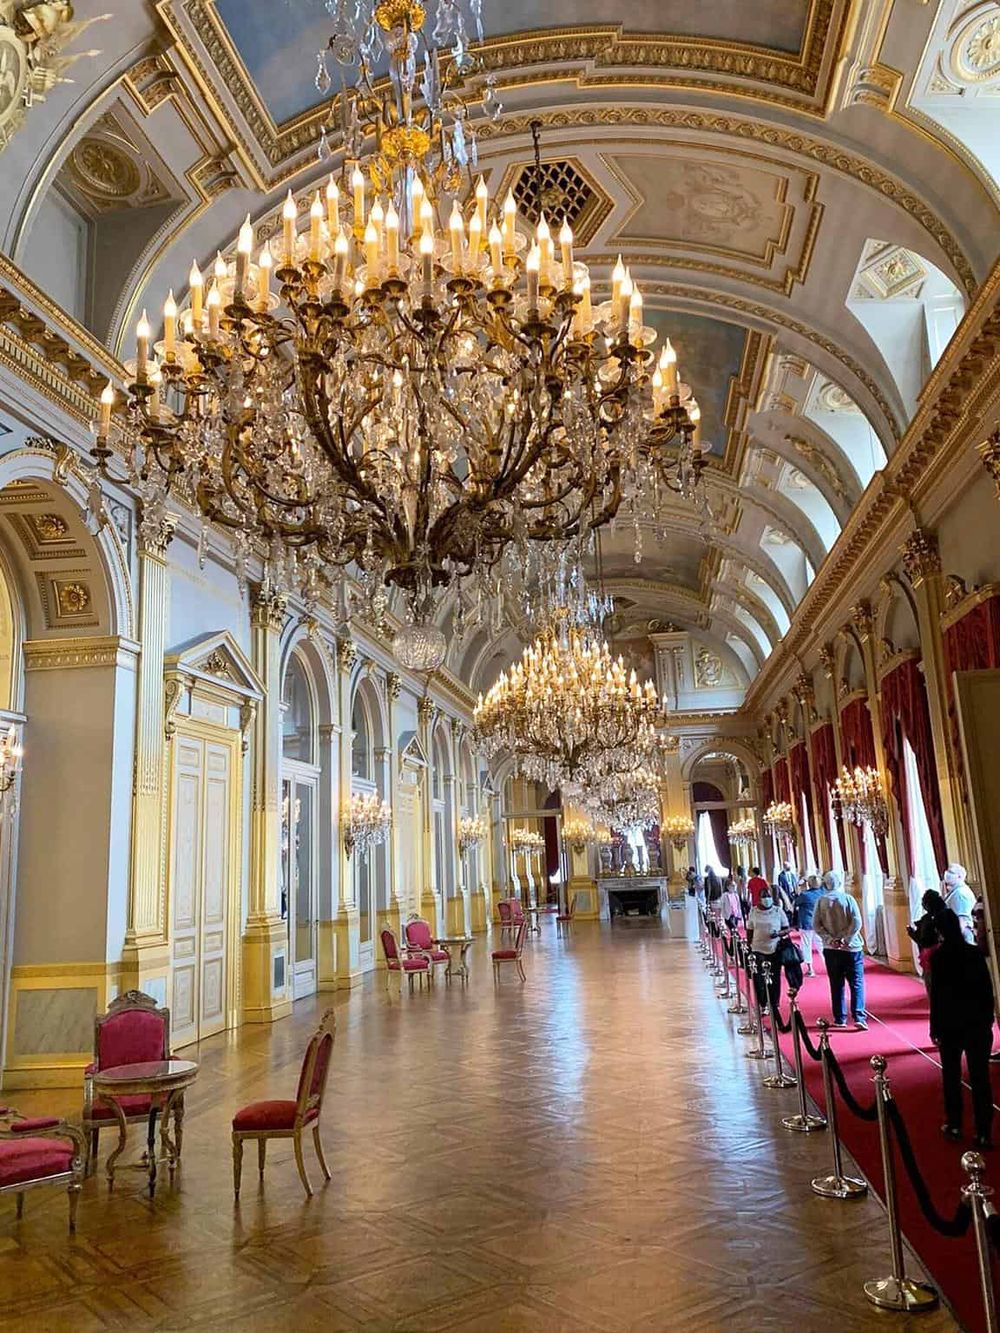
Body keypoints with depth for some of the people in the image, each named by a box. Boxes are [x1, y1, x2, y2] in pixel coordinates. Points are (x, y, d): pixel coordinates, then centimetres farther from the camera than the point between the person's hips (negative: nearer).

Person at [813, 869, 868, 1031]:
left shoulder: (821, 901, 1)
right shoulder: (848, 899, -5)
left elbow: (816, 925, -5)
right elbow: (856, 922, -13)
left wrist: (830, 939, -8)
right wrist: (846, 939, -11)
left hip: (831, 949, 2)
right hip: (851, 948, -2)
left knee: (837, 985, 9)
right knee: (856, 983, 1)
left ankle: (840, 1019, 11)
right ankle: (859, 1017, -9)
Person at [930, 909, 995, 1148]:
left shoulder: (939, 956, -11)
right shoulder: (975, 953, -2)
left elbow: (937, 994, -11)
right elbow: (987, 989, 1)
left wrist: (935, 1027, -4)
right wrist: (987, 1019, 11)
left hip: (950, 1024, -2)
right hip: (977, 1022, 2)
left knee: (951, 1076, 12)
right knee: (980, 1077, 5)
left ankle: (954, 1126, 18)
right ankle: (984, 1133, 6)